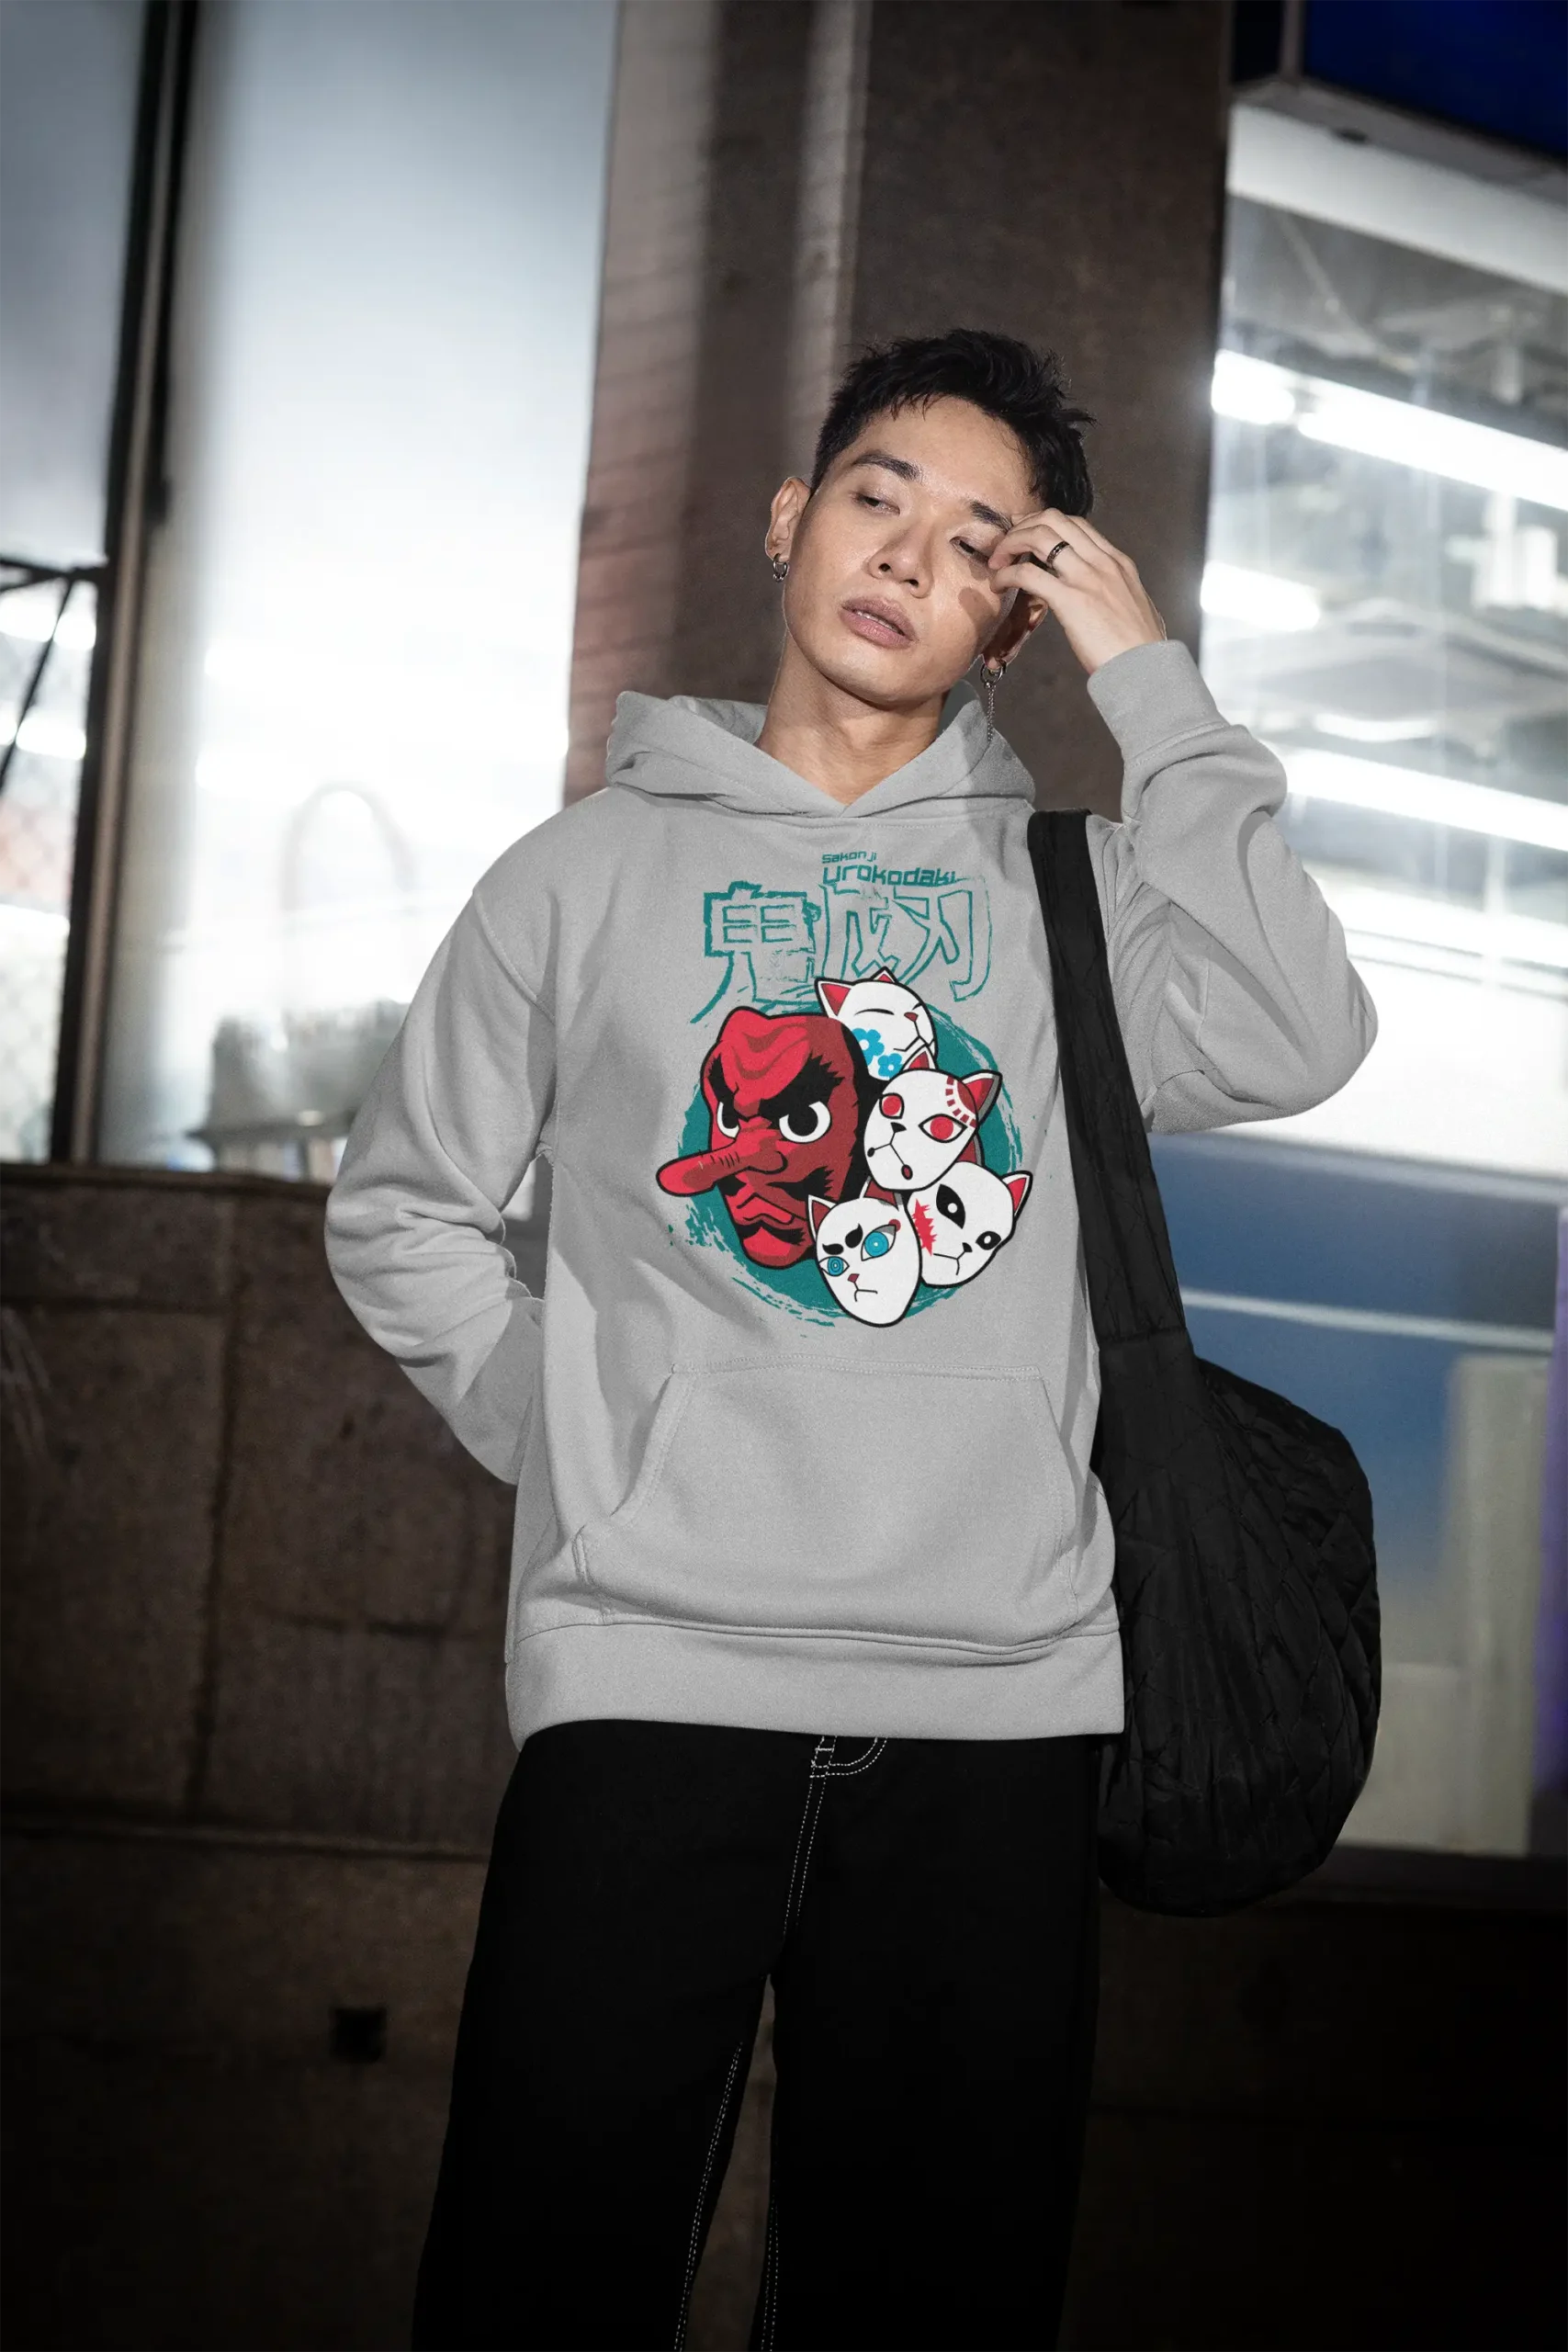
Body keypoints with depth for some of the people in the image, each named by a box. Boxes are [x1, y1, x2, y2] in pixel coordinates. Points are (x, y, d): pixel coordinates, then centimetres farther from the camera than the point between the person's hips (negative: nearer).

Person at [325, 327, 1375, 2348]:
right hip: (649, 1672, -1)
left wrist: (1148, 678, -3)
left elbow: (1290, 1043, -8)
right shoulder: (597, 868, 12)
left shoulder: (1060, 881, 11)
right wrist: (551, 1414, 2)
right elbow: (402, 1207, 18)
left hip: (1002, 1691, 1)